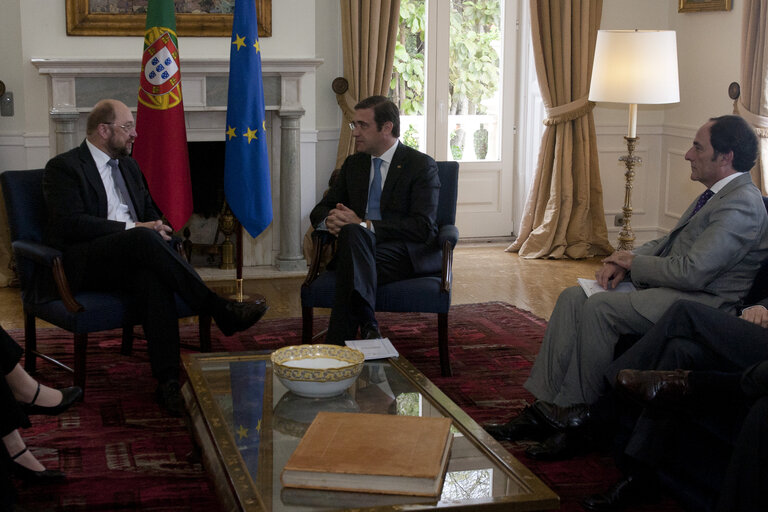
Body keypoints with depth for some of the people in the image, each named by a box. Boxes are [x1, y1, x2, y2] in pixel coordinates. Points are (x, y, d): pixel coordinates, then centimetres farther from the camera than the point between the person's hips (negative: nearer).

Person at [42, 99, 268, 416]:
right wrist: (134, 228, -17)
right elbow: (70, 224, -12)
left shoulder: (128, 166, 25)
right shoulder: (64, 167, 1)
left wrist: (157, 226, 1)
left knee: (152, 277, -33)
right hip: (85, 264, -5)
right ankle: (219, 310, -33)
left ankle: (168, 380, -44)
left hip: (132, 257, 5)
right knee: (144, 239, -35)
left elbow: (151, 210, 28)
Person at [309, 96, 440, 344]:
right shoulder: (353, 164, 21)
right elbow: (319, 211, 22)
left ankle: (340, 341, -46)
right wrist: (329, 220, -6)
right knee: (351, 232, -34)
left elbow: (424, 228, -12)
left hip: (406, 255, -5)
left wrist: (364, 225, -20)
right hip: (359, 248, 5)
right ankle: (366, 326, -42)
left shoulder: (422, 165, 1)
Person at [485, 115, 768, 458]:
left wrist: (634, 262, -8)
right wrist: (622, 263, 5)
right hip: (667, 288, 10)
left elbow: (692, 271, -23)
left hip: (702, 302, -10)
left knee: (600, 307, -27)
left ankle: (575, 417, -14)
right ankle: (542, 408, -9)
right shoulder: (715, 195, 18)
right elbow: (668, 244, 24)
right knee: (573, 297, -5)